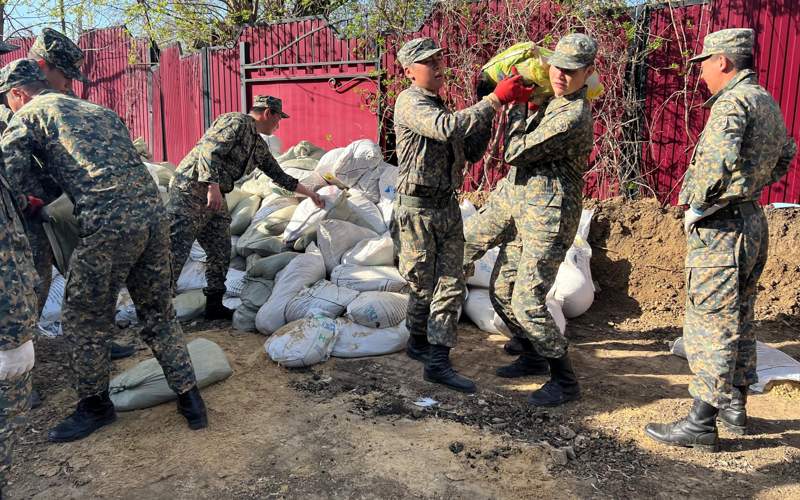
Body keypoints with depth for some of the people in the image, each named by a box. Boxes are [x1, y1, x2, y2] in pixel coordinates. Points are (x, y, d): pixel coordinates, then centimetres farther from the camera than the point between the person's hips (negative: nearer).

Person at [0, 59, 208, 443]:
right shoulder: (99, 110, 28)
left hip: (108, 224, -6)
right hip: (153, 212, 7)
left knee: (84, 320, 12)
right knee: (159, 313, 18)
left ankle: (95, 407, 27)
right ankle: (189, 397, 21)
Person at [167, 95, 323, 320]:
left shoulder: (259, 145, 20)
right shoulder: (236, 122, -8)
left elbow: (279, 175, 30)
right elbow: (209, 150, -20)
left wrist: (309, 193, 35)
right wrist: (213, 186, -29)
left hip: (215, 199, 10)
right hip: (191, 190, -9)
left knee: (221, 254, 9)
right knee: (177, 251, -10)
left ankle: (214, 306, 17)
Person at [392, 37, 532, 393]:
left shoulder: (440, 108, 17)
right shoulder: (410, 102, -10)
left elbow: (472, 153, 15)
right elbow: (448, 128, -30)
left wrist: (488, 115, 2)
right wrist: (496, 100, -26)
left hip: (448, 208, 8)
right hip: (417, 210, -8)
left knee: (451, 285, 3)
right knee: (423, 285, 6)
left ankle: (437, 361, 9)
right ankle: (418, 342, 29)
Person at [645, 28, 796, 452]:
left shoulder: (733, 102, -15)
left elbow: (718, 157, -33)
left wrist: (695, 206, -20)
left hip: (720, 227, -10)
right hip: (753, 221, 10)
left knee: (709, 324, -5)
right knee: (739, 318, 17)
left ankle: (701, 423, 3)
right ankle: (735, 407, 29)